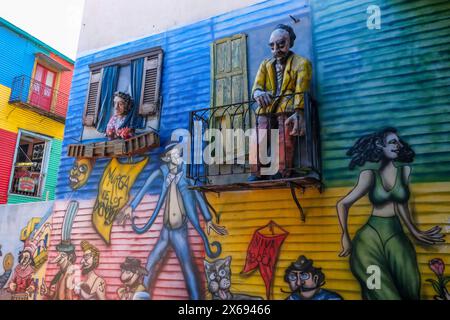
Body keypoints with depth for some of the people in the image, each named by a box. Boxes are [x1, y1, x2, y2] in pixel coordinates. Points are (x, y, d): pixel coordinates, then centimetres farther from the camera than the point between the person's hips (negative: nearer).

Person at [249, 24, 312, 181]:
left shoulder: (301, 63, 11)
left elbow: (301, 91, -5)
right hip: (266, 110, 4)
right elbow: (256, 86, 9)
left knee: (285, 143, -20)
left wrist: (298, 113, -25)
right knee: (258, 142, -15)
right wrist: (259, 94, -19)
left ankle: (282, 176, -22)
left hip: (288, 110, -3)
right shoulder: (265, 64, 26)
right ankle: (255, 176, -17)